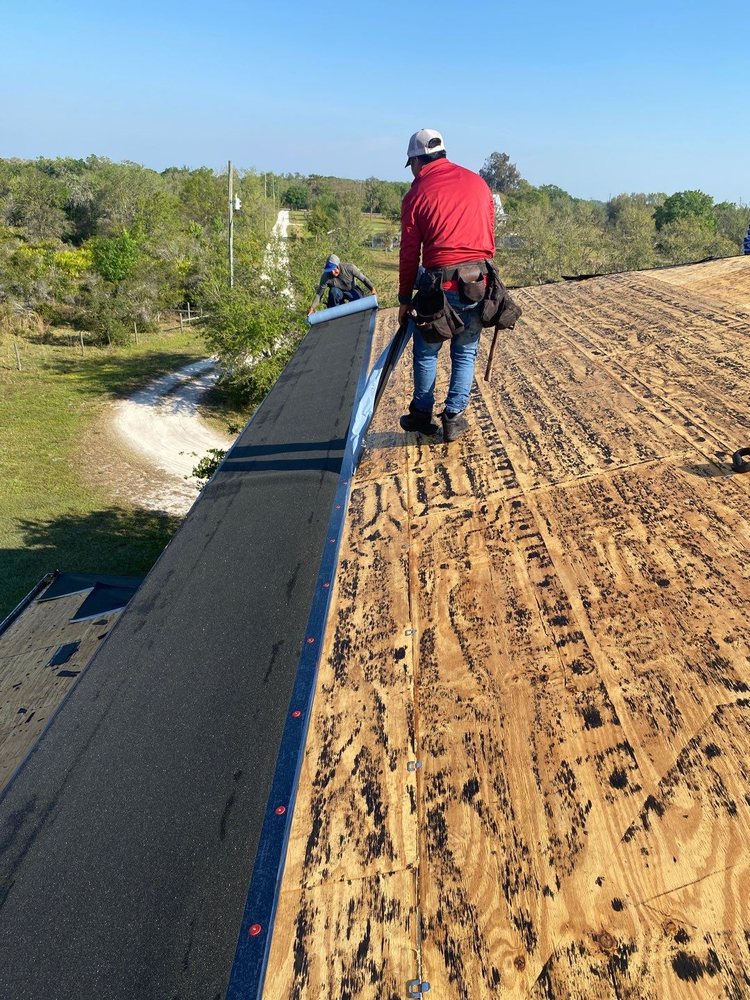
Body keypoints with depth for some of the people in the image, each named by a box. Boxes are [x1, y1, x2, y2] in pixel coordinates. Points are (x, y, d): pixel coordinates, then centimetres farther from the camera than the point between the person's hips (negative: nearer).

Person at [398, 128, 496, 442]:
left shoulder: (417, 193, -1)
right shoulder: (477, 182, 11)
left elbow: (409, 252, 0)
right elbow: (489, 234, 13)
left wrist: (405, 299, 8)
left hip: (439, 282, -3)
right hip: (478, 280, 3)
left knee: (426, 351, 13)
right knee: (465, 352, 12)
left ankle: (421, 415, 22)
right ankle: (454, 418, 13)